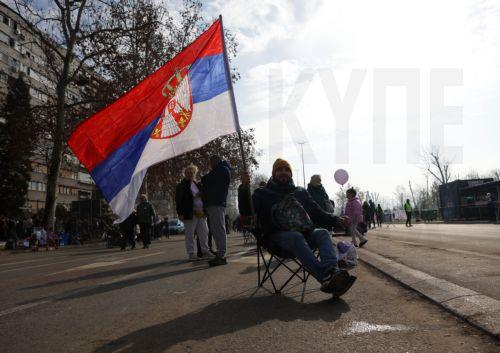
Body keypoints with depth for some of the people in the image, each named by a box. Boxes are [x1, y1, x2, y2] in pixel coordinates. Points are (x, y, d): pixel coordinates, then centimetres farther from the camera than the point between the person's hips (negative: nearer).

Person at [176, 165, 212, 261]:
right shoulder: (181, 186, 2)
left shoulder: (198, 184, 20)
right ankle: (191, 253, 5)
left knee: (204, 233, 5)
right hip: (190, 213, -5)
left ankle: (205, 251, 12)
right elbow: (178, 201, -4)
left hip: (201, 213, 5)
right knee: (189, 234, -1)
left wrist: (201, 194, 3)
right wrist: (180, 213, -12)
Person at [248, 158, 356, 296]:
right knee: (296, 237, -37)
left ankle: (332, 271, -53)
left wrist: (335, 220, 5)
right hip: (278, 235, -4)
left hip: (302, 231, 4)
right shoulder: (263, 194, 14)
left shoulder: (301, 192, 25)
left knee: (323, 233, -26)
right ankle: (326, 278, -59)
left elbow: (317, 213, 24)